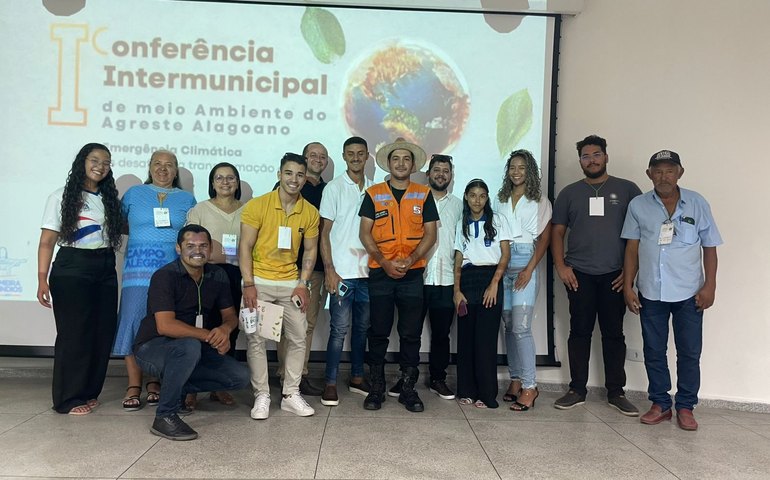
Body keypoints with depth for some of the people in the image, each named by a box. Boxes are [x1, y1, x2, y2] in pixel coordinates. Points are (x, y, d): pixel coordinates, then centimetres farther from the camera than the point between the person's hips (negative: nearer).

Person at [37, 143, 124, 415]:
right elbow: (46, 242, -5)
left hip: (105, 271, 5)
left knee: (102, 333, 4)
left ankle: (89, 392, 17)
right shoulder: (62, 198, -1)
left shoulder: (110, 199, 13)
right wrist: (42, 279, -13)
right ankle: (68, 399, 8)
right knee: (74, 334, -3)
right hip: (71, 271, -5)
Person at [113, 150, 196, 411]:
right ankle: (134, 386, 1)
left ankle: (155, 382, 12)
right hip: (139, 269, 0)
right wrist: (145, 231, 4)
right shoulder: (134, 193, 12)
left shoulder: (187, 199, 13)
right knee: (133, 322, -6)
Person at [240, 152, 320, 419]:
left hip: (290, 283, 3)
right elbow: (245, 247, -8)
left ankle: (291, 395, 18)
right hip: (259, 282, -3)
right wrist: (249, 285, -15)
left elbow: (310, 250, 8)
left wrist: (303, 284, -3)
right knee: (256, 339, 0)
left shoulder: (310, 212, 1)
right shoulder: (257, 206, -8)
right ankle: (261, 396, 12)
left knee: (298, 339, 5)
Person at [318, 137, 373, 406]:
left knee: (362, 327, 12)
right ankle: (331, 383, 7)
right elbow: (324, 232, -3)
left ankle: (357, 378, 24)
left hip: (368, 271, 4)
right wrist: (329, 270, -10)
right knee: (340, 329, -3)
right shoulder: (334, 188, -1)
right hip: (342, 271, -4)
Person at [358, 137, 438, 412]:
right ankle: (376, 388, 15)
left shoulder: (424, 195, 8)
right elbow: (364, 233, 1)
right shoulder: (373, 194, 6)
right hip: (380, 273, 0)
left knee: (411, 334, 4)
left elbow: (430, 234, 3)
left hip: (412, 274, 1)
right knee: (378, 332, 4)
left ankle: (408, 389, 15)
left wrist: (410, 260, -12)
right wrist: (384, 262, -11)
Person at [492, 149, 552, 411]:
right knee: (508, 325, 5)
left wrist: (529, 269, -12)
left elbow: (544, 238, 0)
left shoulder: (540, 202, 6)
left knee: (520, 327, -12)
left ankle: (529, 386, -5)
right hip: (502, 264, 4)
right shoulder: (499, 200, 15)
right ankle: (515, 380, 14)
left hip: (526, 264, -4)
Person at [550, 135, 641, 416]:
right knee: (579, 332, 5)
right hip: (579, 275, 1)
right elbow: (557, 231, 10)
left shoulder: (627, 190, 5)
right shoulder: (569, 193, 10)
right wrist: (560, 266, -2)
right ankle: (577, 390, 15)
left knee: (614, 334, 5)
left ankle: (616, 392, 16)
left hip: (614, 276, -1)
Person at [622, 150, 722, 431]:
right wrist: (628, 287, -1)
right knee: (654, 351, 10)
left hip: (689, 293, -1)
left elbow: (709, 247, 3)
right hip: (651, 293, 1)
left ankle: (685, 407, 21)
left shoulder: (697, 204, -1)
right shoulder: (638, 206, 1)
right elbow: (632, 249, 3)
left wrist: (710, 285, -4)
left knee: (689, 352, 6)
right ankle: (660, 404, 24)